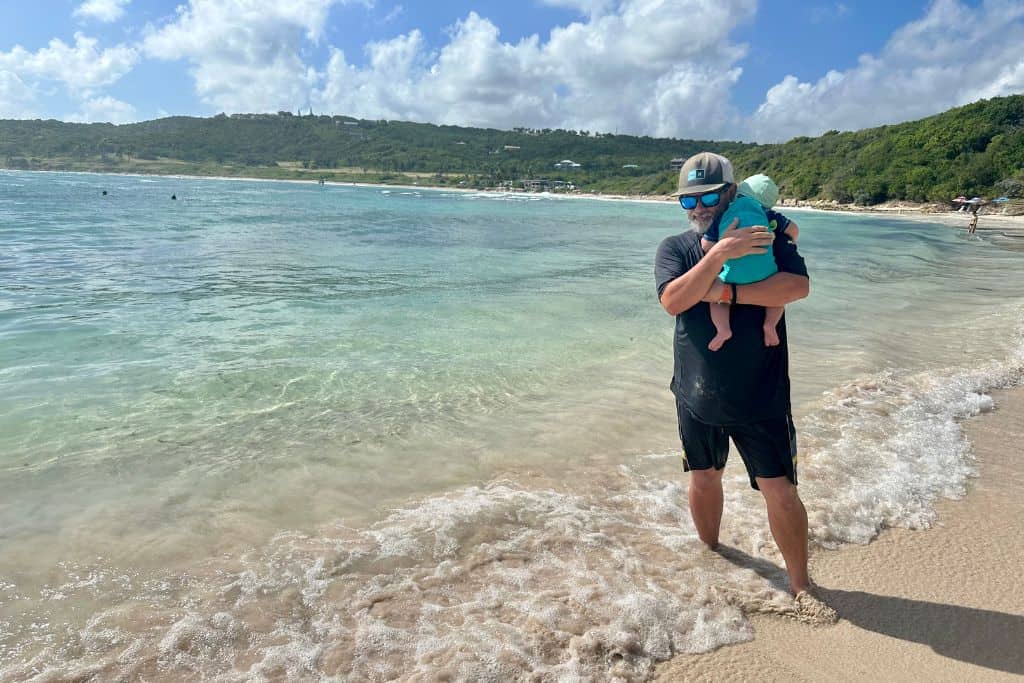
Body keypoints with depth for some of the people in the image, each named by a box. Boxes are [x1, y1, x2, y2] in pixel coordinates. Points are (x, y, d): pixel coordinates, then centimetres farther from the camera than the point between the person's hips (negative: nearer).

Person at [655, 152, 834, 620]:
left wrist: (724, 293, -22)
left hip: (761, 397, -2)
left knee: (780, 491, 2)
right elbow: (673, 301, -19)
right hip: (697, 394, 2)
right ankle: (710, 555, 41)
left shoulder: (766, 236, -2)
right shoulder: (675, 248, 1)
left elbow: (798, 286, -20)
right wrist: (720, 253, -28)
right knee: (704, 479, 17)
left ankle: (800, 585, 20)